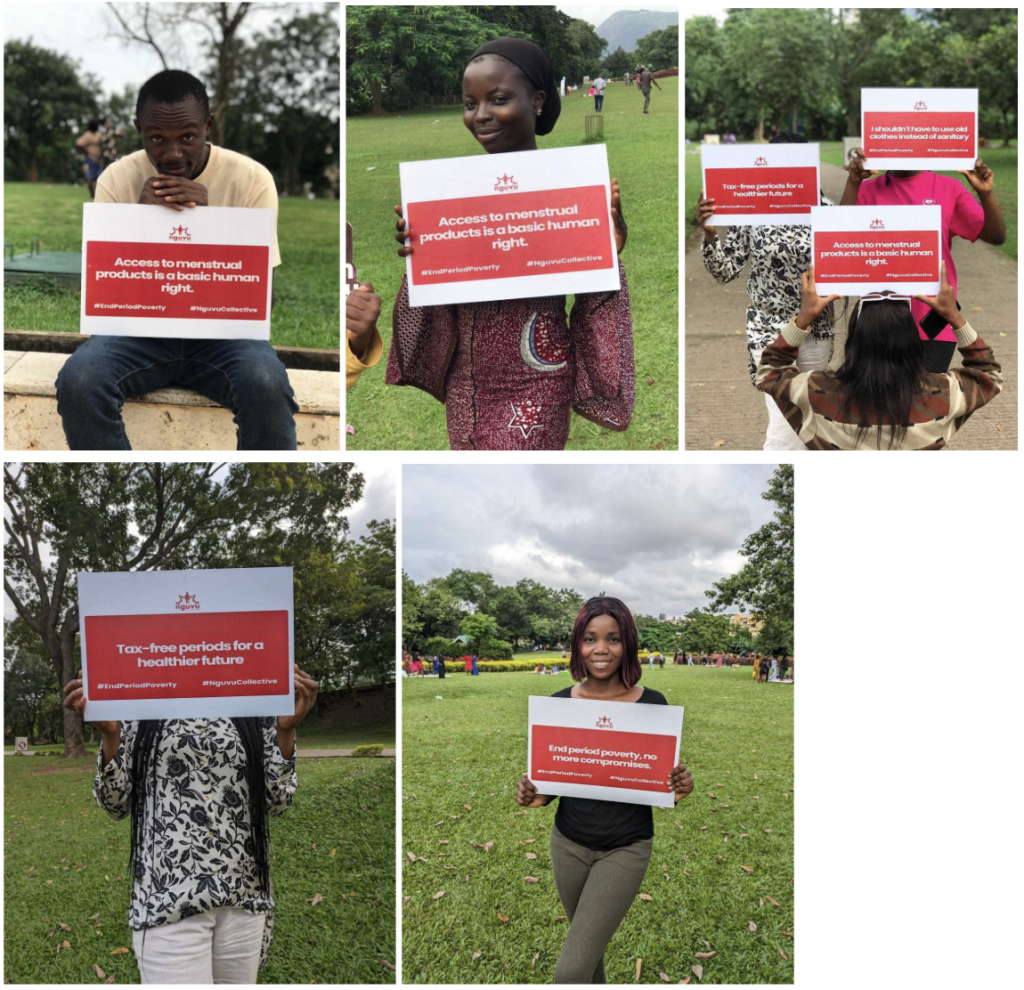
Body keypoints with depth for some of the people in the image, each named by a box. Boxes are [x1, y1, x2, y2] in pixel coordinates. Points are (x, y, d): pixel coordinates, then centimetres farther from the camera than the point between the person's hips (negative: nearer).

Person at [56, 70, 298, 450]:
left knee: (267, 385, -35)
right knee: (78, 380, -30)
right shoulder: (116, 179, -5)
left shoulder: (251, 179, -8)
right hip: (140, 329, 2)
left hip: (222, 330, -1)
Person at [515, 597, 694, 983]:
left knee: (571, 969, -13)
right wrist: (533, 795, -16)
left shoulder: (652, 704, -10)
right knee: (588, 944, 21)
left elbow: (662, 778, 1)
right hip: (569, 843, 3)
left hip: (625, 849, -3)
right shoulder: (559, 703, -4)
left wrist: (680, 787, -21)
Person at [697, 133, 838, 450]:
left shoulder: (825, 208, -4)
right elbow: (725, 271, -4)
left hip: (817, 328, 3)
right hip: (769, 329, -3)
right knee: (785, 425, -10)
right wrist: (709, 235, -20)